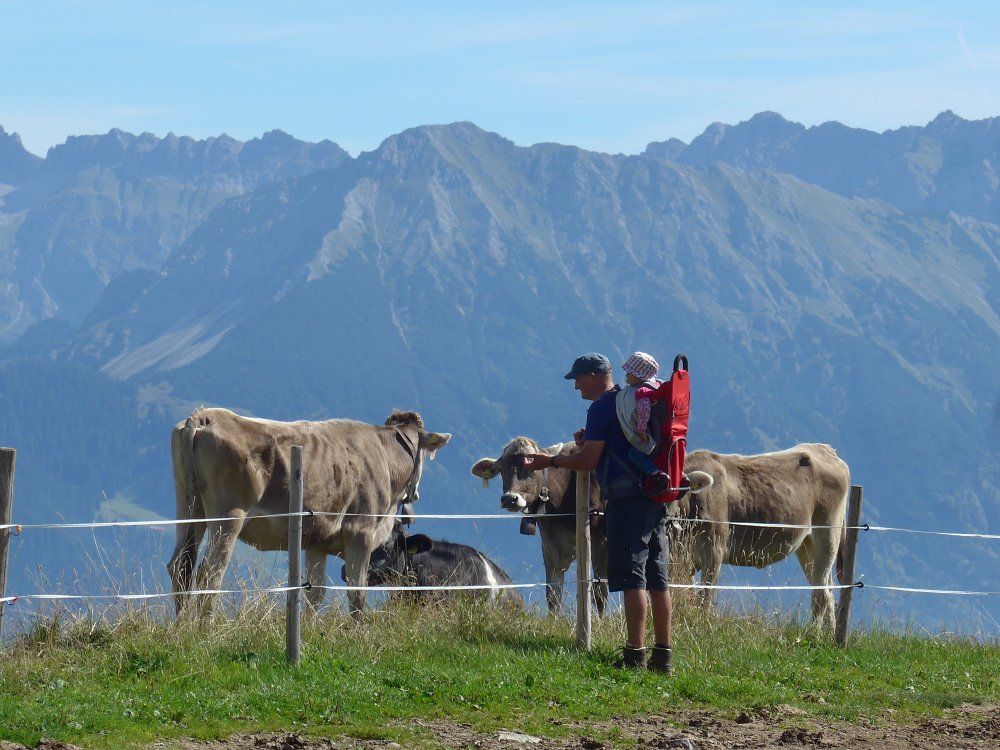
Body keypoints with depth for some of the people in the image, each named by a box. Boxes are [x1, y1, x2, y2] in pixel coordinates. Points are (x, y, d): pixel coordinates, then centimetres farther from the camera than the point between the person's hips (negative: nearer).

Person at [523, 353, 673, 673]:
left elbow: (588, 462, -9)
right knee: (657, 579, 9)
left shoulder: (602, 408, -6)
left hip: (627, 499, -9)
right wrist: (590, 443, 23)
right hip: (656, 498, 9)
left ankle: (635, 655, -15)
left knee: (632, 578, -11)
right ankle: (662, 655, 11)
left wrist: (549, 462, 3)